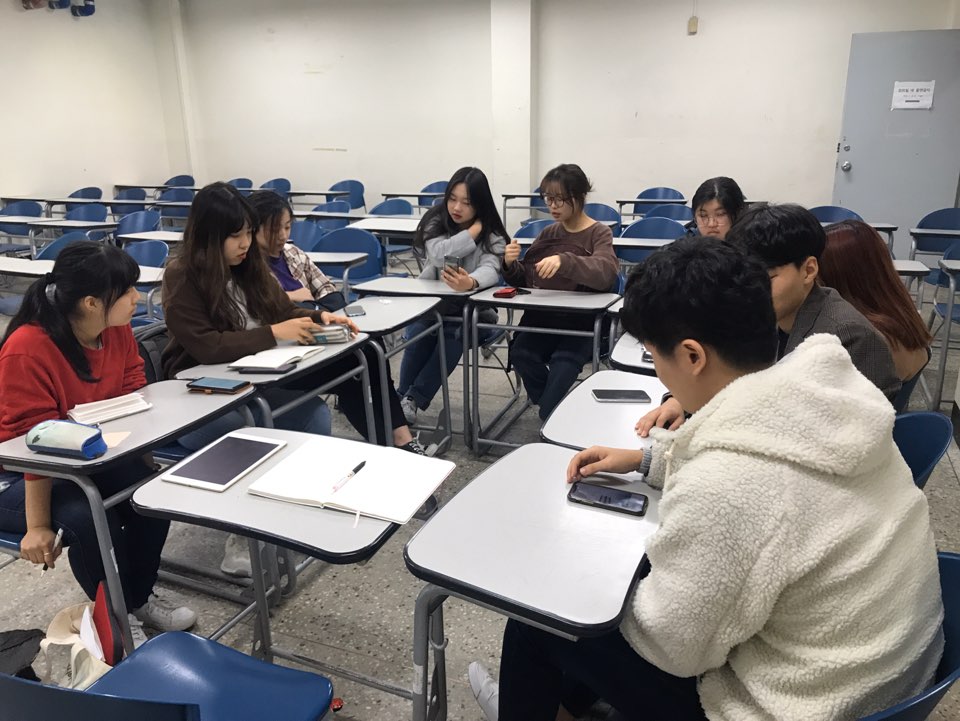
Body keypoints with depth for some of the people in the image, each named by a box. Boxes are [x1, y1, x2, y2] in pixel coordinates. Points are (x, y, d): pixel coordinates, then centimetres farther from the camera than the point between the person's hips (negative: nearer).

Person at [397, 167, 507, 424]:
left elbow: (490, 269, -28)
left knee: (455, 334, -32)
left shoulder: (493, 235, -8)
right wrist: (475, 230, -19)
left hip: (471, 306, -1)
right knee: (419, 333, -31)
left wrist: (471, 283, -52)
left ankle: (412, 399, -26)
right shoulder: (435, 221, -4)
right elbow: (439, 254, -24)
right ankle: (404, 397, -18)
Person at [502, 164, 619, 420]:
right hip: (542, 316, 4)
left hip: (583, 321, -4)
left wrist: (565, 261, -39)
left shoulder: (599, 234, -1)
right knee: (521, 354, -25)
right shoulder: (548, 233, 14)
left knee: (563, 361, -32)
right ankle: (559, 412, -6)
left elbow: (606, 273, -22)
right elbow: (525, 280, 16)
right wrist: (511, 265, -7)